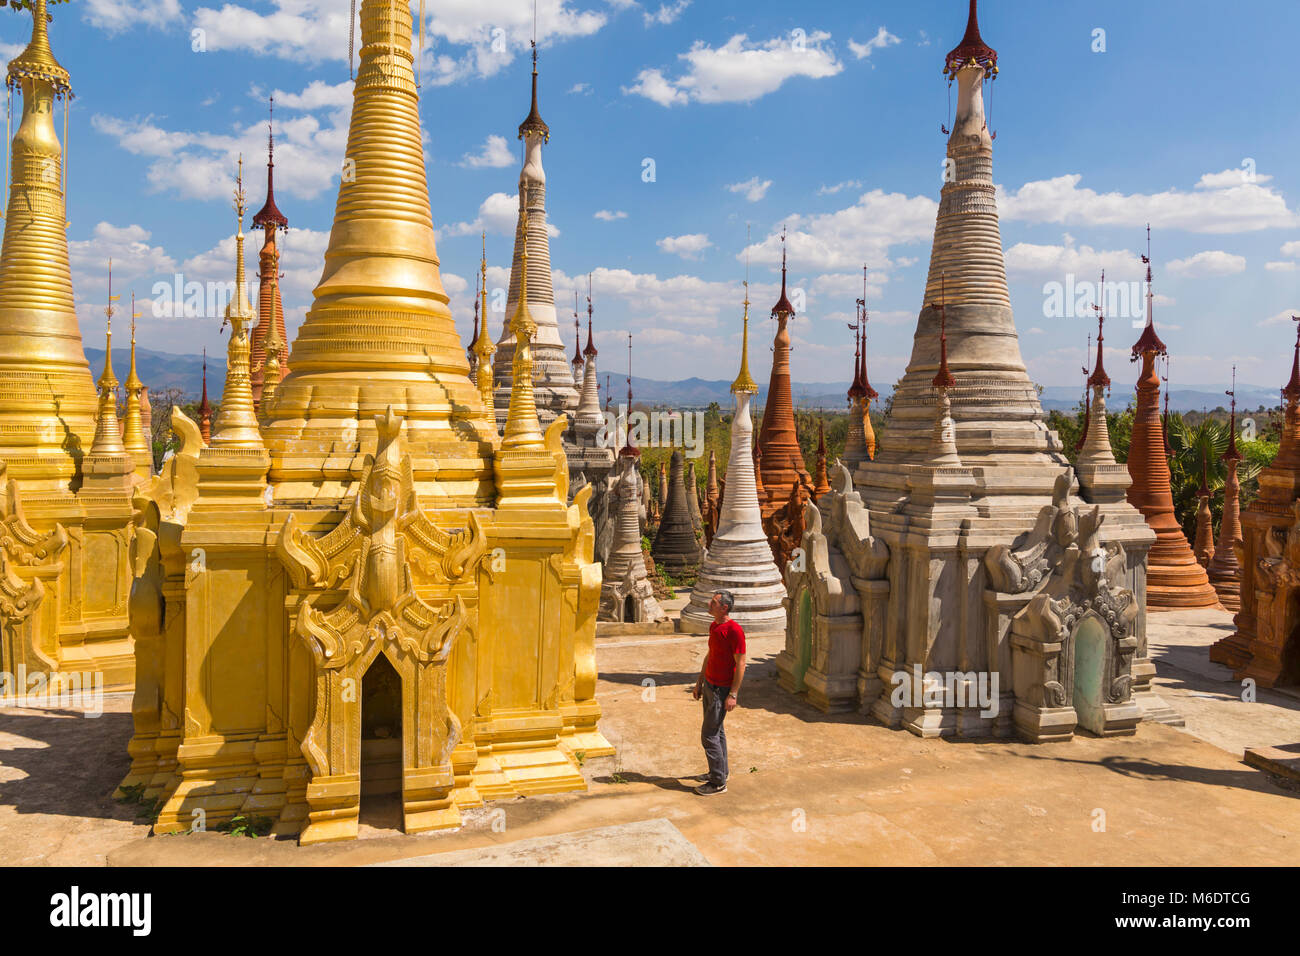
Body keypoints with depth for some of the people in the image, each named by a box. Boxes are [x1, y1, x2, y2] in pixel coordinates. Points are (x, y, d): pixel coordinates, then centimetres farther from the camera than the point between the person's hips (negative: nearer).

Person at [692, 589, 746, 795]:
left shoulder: (734, 630, -22)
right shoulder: (713, 626, 6)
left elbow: (740, 664, -20)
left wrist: (733, 695, -20)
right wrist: (699, 683, 19)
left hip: (722, 690, -9)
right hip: (709, 684, 9)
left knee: (709, 735, -5)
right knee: (716, 731, 20)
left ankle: (718, 782, 4)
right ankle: (721, 771, 34)